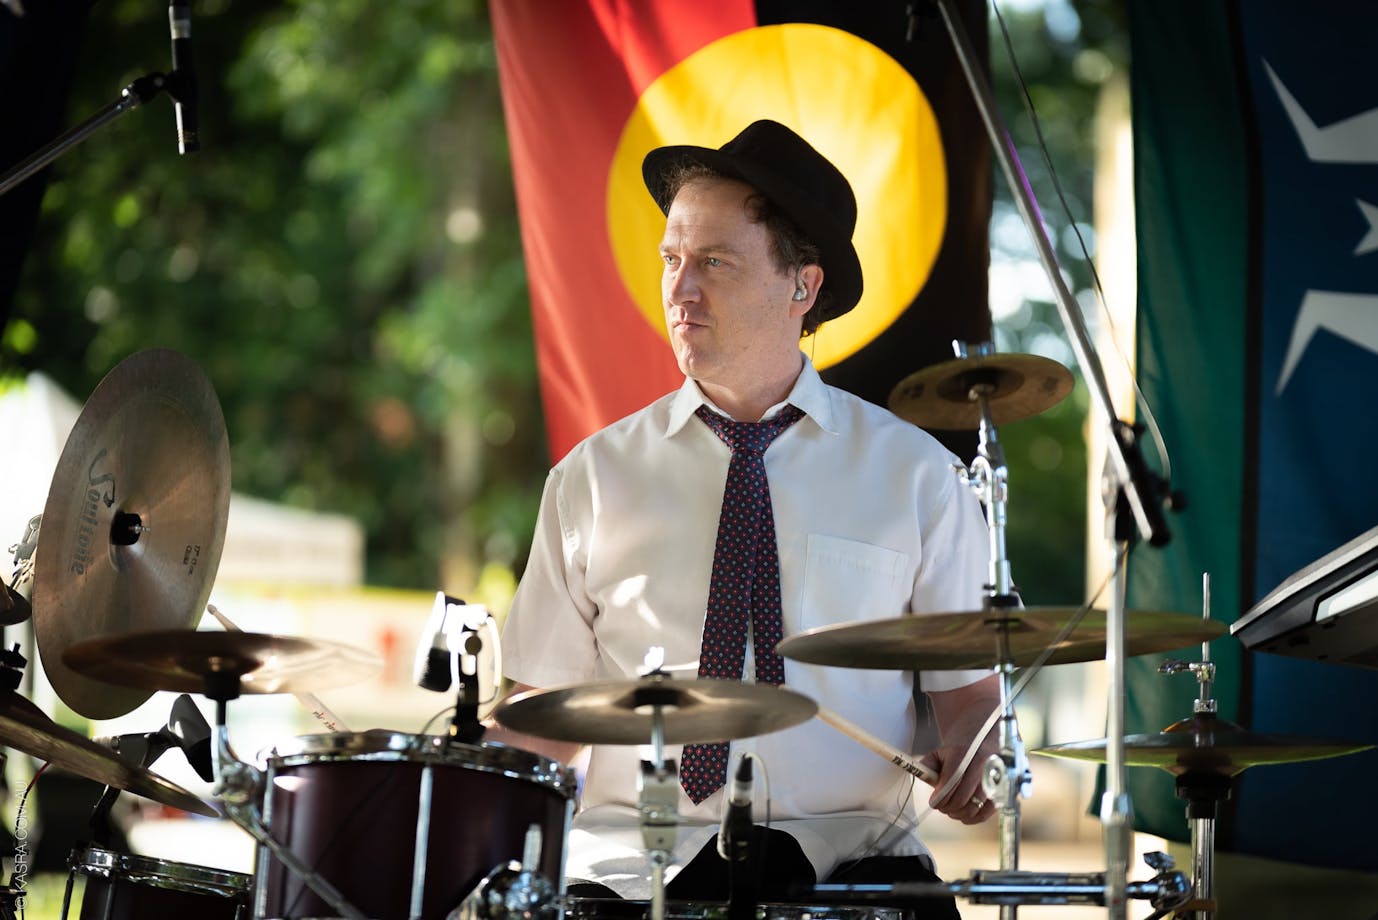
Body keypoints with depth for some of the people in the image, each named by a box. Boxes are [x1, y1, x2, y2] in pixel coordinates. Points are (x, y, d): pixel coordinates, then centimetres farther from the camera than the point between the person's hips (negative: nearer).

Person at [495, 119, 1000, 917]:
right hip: (638, 854, 0)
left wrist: (969, 759, -10)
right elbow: (547, 703, 10)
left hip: (850, 849, 0)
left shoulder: (914, 473, 6)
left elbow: (968, 685, 11)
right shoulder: (595, 476, 8)